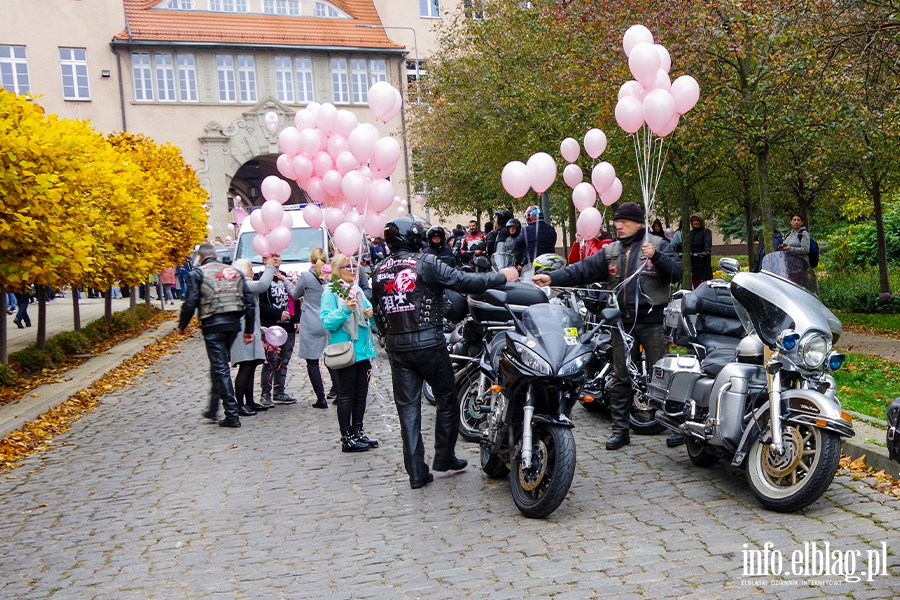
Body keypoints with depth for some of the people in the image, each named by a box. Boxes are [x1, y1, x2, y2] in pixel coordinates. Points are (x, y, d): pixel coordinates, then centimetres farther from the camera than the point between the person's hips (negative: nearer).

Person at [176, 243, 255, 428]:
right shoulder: (235, 272, 13)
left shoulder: (197, 274, 0)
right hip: (233, 324, 5)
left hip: (213, 325, -5)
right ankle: (213, 408, 28)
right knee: (219, 365, 20)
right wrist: (249, 330, 14)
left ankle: (232, 415, -3)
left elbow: (190, 303, -7)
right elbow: (249, 302, 10)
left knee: (220, 368, -2)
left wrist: (181, 326, 9)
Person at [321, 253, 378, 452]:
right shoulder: (330, 292, -7)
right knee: (346, 396, 0)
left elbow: (369, 308, 24)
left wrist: (370, 313, 2)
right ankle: (347, 438, 7)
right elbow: (327, 322, -15)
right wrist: (345, 310, -28)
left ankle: (358, 432, 24)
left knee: (361, 394, 13)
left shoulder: (358, 290, 13)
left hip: (363, 350, 7)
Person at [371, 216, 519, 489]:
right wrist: (502, 276, 0)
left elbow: (378, 314, 13)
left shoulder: (379, 272, 7)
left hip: (397, 347, 5)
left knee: (408, 408, 8)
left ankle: (416, 472, 10)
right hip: (429, 343, -5)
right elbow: (464, 282, -11)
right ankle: (444, 457, 22)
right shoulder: (425, 263, -9)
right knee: (447, 400, 14)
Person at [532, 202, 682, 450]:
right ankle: (620, 429, 15)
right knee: (621, 378, 8)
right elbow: (583, 270, 1)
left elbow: (676, 272, -8)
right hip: (623, 323, 4)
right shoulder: (610, 252, 12)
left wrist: (656, 257, -24)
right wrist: (552, 277, -12)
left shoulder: (657, 244, 1)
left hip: (653, 321, -4)